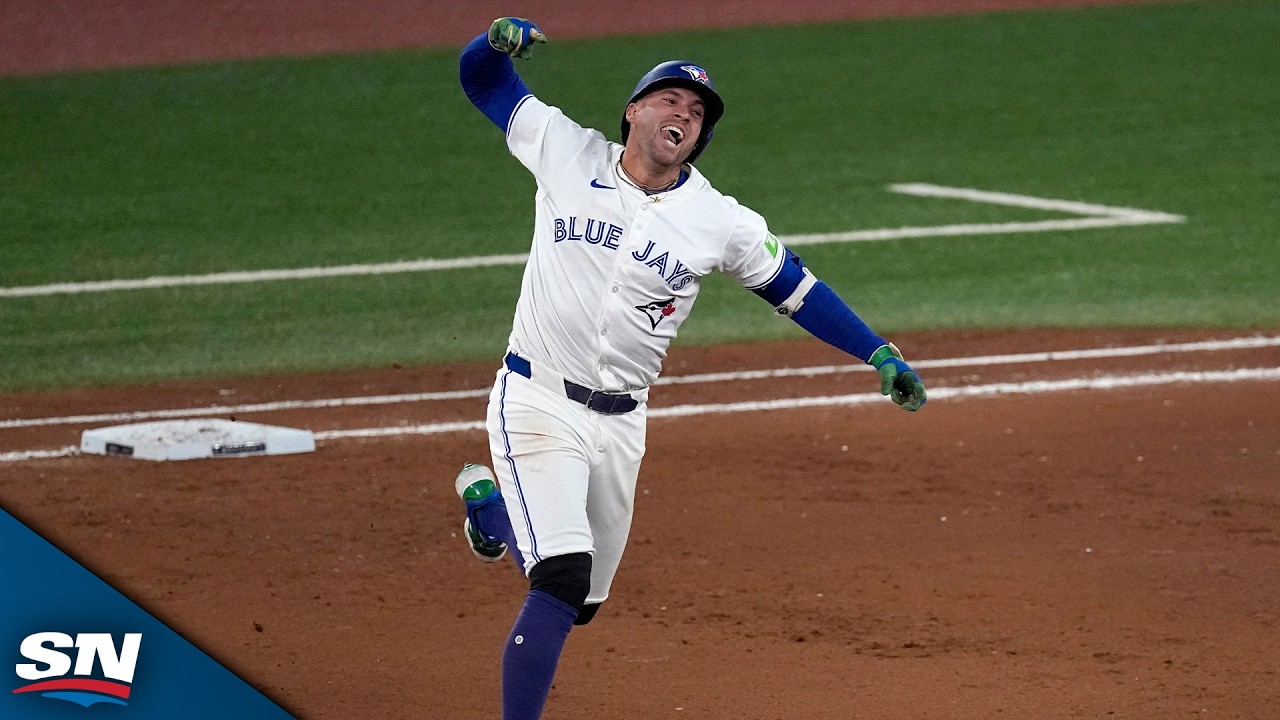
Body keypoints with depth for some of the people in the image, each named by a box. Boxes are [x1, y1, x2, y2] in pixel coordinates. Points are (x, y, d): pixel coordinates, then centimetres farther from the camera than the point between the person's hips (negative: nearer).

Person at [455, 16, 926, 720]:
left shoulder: (721, 223, 1)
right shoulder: (567, 153, -1)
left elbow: (794, 287, 9)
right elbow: (480, 77, 6)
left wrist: (878, 353, 1)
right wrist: (500, 39, -18)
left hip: (620, 422, 4)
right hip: (537, 403, -4)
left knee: (581, 602, 15)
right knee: (563, 579, -21)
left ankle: (487, 502, 42)